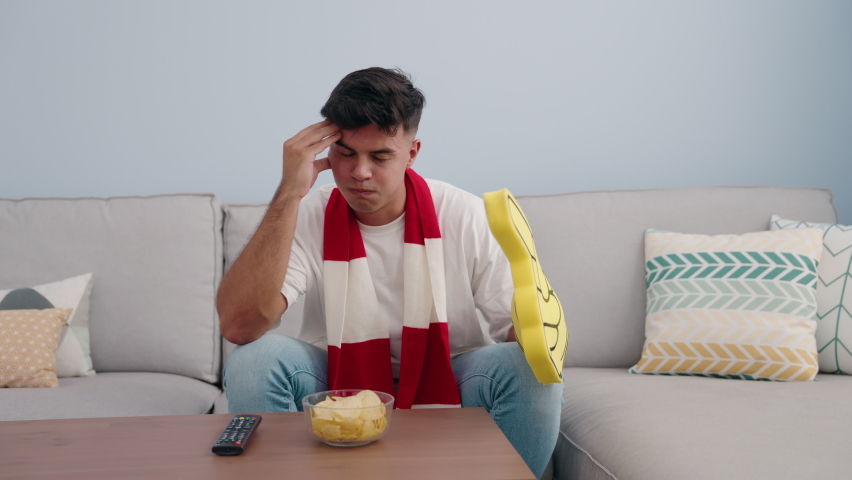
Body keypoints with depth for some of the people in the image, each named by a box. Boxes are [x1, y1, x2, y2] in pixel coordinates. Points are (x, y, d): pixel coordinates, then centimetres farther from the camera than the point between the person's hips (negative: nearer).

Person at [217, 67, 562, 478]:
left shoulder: (464, 216, -10)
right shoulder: (306, 217, -12)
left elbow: (517, 325, -7)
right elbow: (238, 326, -28)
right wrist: (289, 193, -30)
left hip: (446, 386, 0)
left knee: (533, 374, -27)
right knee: (254, 359, -26)